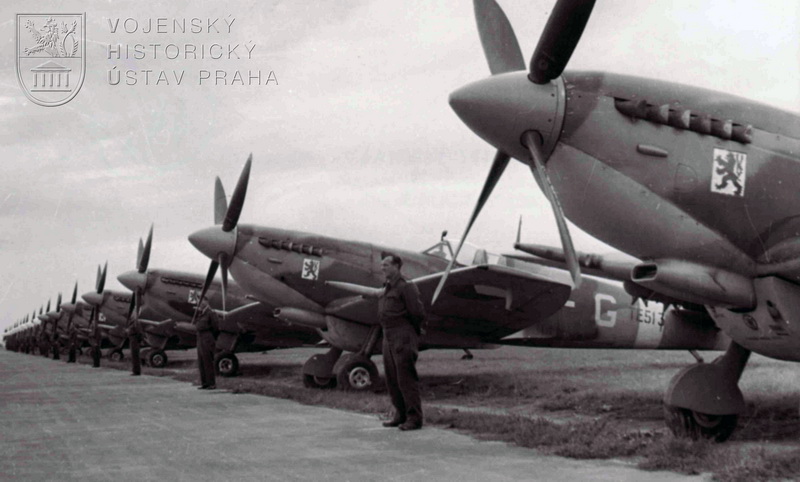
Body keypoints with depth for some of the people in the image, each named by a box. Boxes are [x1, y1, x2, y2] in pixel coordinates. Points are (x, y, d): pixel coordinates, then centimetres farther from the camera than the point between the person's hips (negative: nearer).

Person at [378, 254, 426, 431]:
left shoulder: (406, 287, -12)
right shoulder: (387, 288, 16)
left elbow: (418, 313, -14)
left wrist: (414, 331, 0)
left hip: (403, 338, -9)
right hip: (389, 338, 9)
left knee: (406, 379, -8)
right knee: (392, 379, 11)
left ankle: (414, 418, -4)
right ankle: (401, 415, 19)